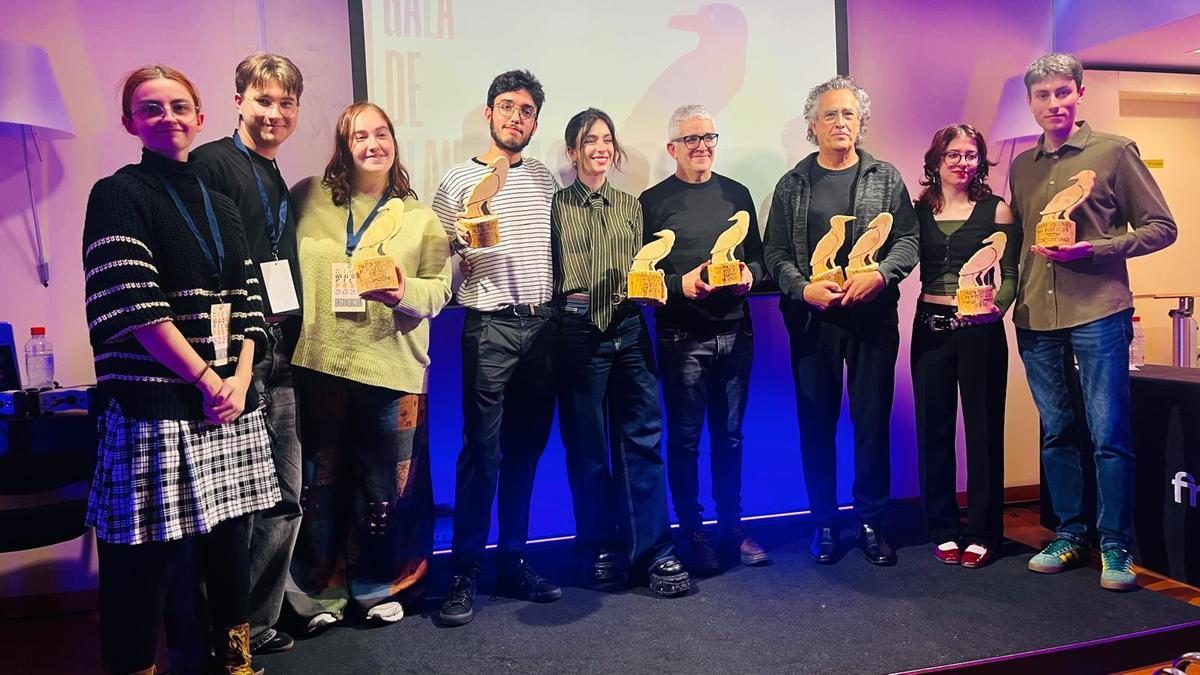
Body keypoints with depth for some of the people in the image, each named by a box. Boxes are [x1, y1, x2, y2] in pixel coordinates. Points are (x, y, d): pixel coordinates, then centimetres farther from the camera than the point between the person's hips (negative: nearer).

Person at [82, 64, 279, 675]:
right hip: (154, 406, -5)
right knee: (146, 556, -1)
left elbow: (247, 302, 12)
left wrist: (240, 379, -3)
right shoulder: (118, 196, -2)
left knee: (231, 537, 11)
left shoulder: (220, 206, 16)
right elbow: (134, 306, -13)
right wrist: (207, 380, -13)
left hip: (228, 400, 6)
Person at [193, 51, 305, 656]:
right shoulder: (213, 164, -5)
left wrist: (289, 345, 15)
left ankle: (255, 624, 26)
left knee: (284, 501, 12)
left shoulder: (281, 185, 21)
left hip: (278, 361, 8)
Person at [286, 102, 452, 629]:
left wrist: (405, 293, -16)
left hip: (392, 367, 1)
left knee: (385, 485, 7)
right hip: (320, 363, 0)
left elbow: (439, 287, 4)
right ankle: (321, 593, 23)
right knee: (322, 481, 5)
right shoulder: (307, 198, 7)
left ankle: (375, 587, 27)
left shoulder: (419, 217, 10)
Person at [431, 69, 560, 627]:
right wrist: (463, 240, -20)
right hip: (491, 327, -4)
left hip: (543, 325, 5)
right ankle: (463, 575, 5)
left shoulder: (545, 179, 16)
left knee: (525, 450, 9)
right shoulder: (460, 180, 3)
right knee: (482, 451, -6)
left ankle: (514, 562, 20)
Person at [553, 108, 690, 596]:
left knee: (642, 440, 0)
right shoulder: (556, 206, 4)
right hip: (578, 331, -3)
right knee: (587, 445, 5)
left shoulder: (630, 206, 15)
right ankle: (598, 549, 19)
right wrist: (568, 299, -13)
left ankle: (653, 551, 7)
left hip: (628, 328, 3)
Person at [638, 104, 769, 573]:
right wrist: (681, 284, -18)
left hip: (734, 332, 4)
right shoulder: (653, 201, 0)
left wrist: (750, 274, -6)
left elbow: (758, 255, 15)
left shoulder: (736, 194, 13)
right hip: (681, 336, -3)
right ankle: (692, 533, 16)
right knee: (685, 438, 3)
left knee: (729, 434, 12)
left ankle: (732, 527, 25)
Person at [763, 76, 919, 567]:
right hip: (811, 319, 0)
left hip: (874, 316, 0)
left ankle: (871, 521, 17)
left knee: (873, 419, 3)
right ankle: (824, 522, 18)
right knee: (817, 421, 5)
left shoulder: (886, 178, 9)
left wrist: (880, 274, -14)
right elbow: (775, 251, 5)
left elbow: (908, 239, 4)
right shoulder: (793, 185, 9)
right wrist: (802, 287, -12)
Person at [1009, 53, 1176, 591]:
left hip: (1098, 313, -4)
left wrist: (1091, 249, -13)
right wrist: (1010, 291, 4)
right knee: (1057, 432, 10)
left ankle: (1115, 547, 8)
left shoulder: (1115, 152, 2)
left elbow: (1161, 227, 1)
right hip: (1036, 319, 4)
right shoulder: (1022, 166, 15)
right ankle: (1069, 535, 21)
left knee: (1109, 435, -3)